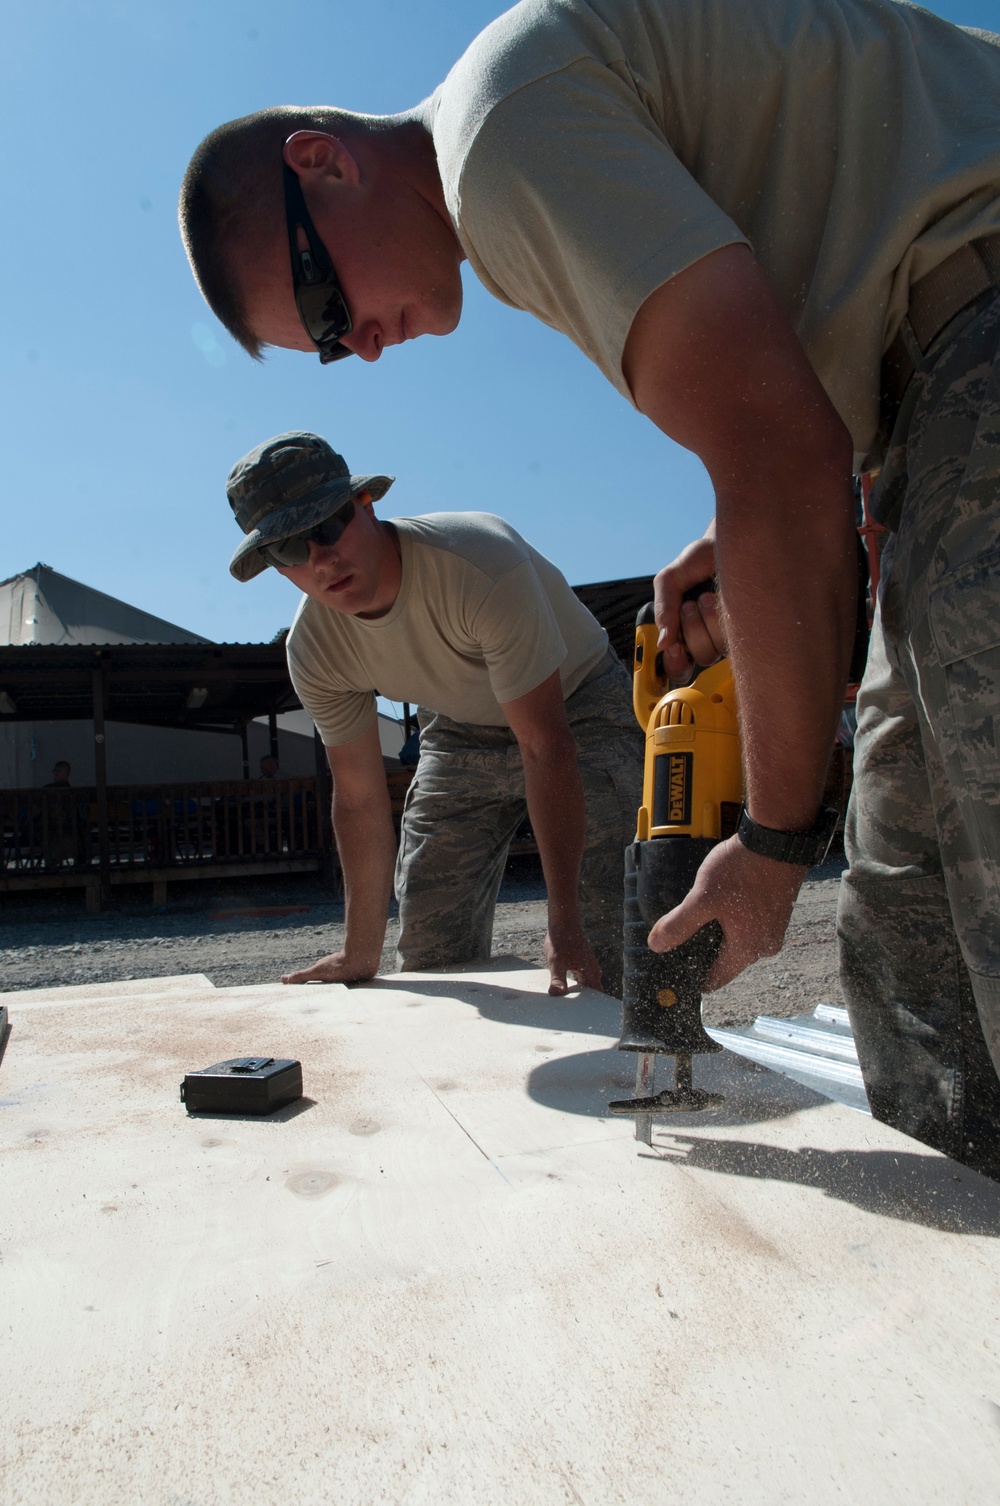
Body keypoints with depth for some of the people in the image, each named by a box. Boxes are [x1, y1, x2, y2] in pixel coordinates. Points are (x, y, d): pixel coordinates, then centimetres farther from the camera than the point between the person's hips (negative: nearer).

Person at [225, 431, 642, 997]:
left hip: (580, 708, -4)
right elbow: (360, 798, -9)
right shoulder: (313, 649, -18)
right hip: (462, 732, 5)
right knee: (431, 953, 2)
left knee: (603, 956, -18)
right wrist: (361, 957, -6)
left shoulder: (483, 563, -37)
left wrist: (563, 922, -35)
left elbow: (546, 748, -35)